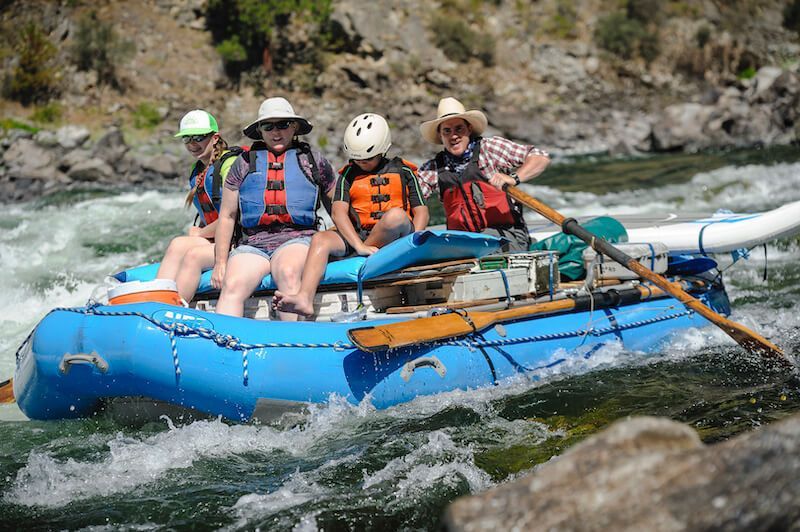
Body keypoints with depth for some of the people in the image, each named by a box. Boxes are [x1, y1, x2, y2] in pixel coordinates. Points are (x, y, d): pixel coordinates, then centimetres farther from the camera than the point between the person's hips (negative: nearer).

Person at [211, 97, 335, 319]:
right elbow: (227, 216, 15)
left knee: (288, 273, -36)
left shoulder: (313, 161, 13)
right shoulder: (245, 163, 14)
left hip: (297, 240, -1)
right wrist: (221, 262, 7)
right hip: (252, 245, 2)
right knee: (232, 285, -28)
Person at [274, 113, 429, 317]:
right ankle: (304, 298, -46)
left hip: (396, 237, -2)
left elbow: (421, 211, 5)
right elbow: (338, 212, -2)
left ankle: (356, 258, -17)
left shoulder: (403, 171, 10)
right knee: (320, 239, -24)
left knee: (396, 215, -35)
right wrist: (359, 245, -19)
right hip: (358, 236, 2)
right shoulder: (348, 175, 12)